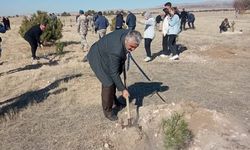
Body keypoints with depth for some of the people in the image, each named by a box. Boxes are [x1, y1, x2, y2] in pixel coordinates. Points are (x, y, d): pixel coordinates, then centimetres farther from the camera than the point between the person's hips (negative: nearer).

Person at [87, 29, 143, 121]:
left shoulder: (128, 34, -19)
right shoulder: (116, 50, -40)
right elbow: (114, 73, -30)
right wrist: (123, 89, -23)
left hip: (106, 55, 9)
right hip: (97, 58, -8)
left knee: (113, 79, 16)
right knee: (108, 83, -12)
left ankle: (113, 101, 38)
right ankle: (107, 111, 7)